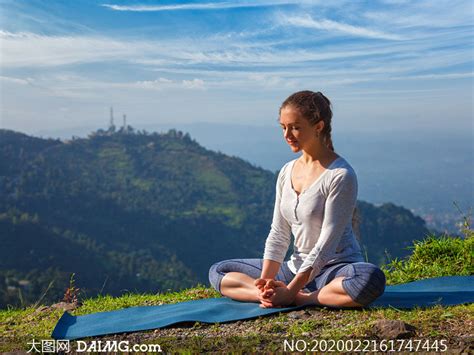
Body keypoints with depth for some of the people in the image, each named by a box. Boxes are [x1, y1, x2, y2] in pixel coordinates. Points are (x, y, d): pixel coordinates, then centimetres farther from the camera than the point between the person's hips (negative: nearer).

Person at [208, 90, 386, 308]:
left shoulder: (340, 175, -15)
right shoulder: (287, 172, 6)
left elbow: (327, 243, -19)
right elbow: (278, 233, 4)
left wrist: (290, 291, -24)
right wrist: (266, 279, -12)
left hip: (335, 269, -6)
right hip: (297, 267, 7)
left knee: (371, 278, -40)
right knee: (218, 272, 1)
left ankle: (299, 299, -25)